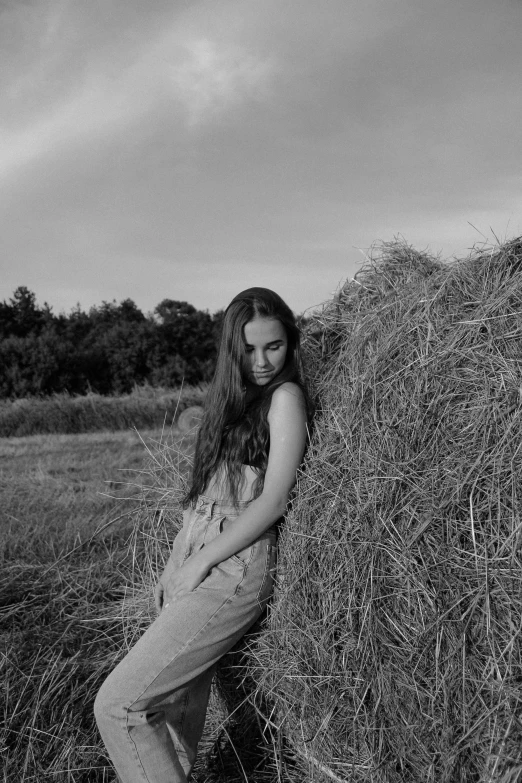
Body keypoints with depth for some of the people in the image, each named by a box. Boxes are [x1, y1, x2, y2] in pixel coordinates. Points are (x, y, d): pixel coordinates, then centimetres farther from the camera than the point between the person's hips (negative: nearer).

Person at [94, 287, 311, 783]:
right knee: (176, 705, 14)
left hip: (234, 569, -7)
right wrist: (175, 566, 8)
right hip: (192, 562, 7)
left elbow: (273, 501, -12)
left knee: (118, 704, -11)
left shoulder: (285, 397, -5)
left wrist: (200, 562, -9)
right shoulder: (230, 397, 17)